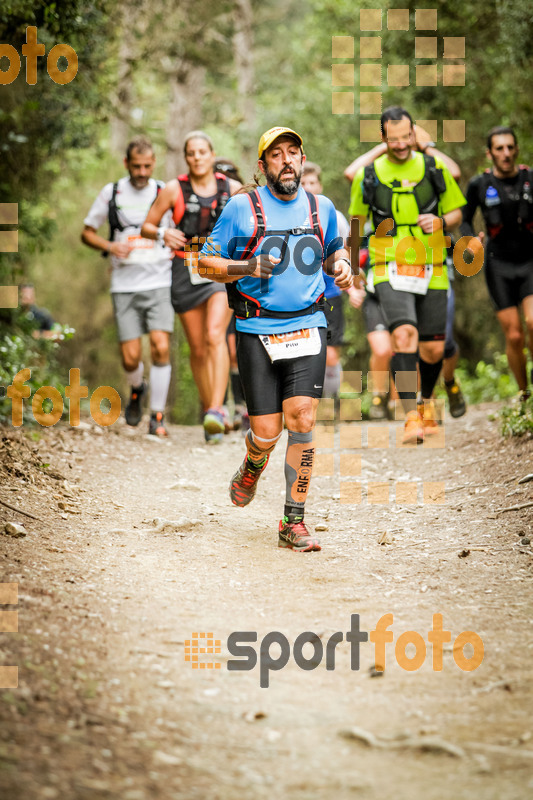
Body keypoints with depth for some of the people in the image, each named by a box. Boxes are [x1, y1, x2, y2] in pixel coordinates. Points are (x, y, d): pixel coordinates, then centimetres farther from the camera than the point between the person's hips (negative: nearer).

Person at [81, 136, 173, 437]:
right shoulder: (112, 193, 6)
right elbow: (87, 232, 13)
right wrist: (110, 246, -5)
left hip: (159, 282, -1)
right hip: (125, 285, 1)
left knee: (161, 347, -17)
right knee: (131, 357, -4)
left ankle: (158, 414, -4)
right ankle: (137, 389, 31)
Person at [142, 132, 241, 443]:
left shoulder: (233, 189, 2)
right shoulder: (174, 189, -1)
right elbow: (147, 227, 3)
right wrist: (163, 233, -17)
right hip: (187, 271, 1)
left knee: (215, 335, -23)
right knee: (198, 349, 7)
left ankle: (217, 409, -29)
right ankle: (209, 408, 25)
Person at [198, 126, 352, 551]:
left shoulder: (322, 208, 11)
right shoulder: (241, 208, 1)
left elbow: (334, 249, 30)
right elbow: (206, 262, 5)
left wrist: (341, 266, 6)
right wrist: (245, 267, -14)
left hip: (307, 327, 2)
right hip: (257, 330, -2)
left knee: (302, 419, -14)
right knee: (267, 431, -4)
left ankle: (294, 523, -4)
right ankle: (252, 468, 35)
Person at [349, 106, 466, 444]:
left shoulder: (434, 168, 4)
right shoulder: (368, 175, 2)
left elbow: (456, 213, 12)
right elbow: (357, 220, 16)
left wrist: (440, 222, -11)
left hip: (431, 271, 2)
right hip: (391, 272, -2)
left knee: (433, 349, 6)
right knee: (404, 335, -23)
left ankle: (427, 401, 36)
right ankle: (411, 418, -23)